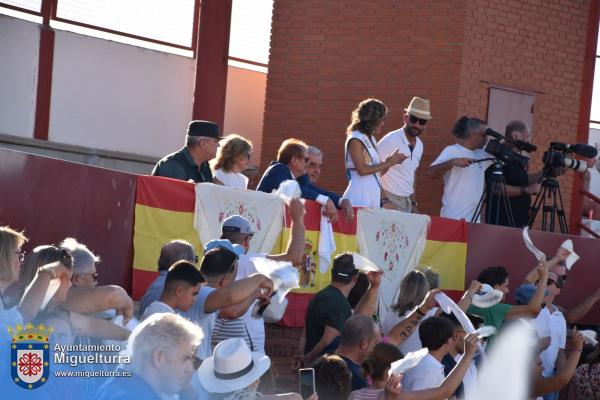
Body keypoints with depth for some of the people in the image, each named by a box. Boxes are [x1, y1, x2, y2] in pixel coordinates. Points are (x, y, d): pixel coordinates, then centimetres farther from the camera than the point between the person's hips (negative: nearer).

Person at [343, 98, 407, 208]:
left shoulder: (371, 139, 16)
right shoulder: (355, 140, -7)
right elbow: (362, 170, -16)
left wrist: (392, 161, 3)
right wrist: (388, 163, -9)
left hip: (374, 197, 8)